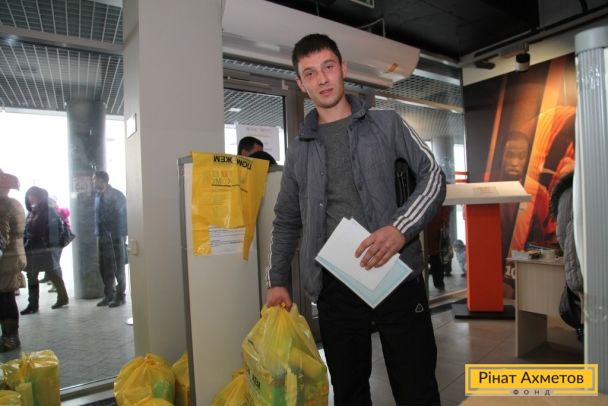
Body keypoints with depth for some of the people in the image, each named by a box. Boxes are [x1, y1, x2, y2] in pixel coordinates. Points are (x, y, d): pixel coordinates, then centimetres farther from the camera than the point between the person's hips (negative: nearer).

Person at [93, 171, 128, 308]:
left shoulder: (117, 195, -7)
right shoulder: (98, 196, 10)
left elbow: (124, 215, -9)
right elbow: (98, 216, 13)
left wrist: (123, 234, -15)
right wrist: (97, 232, 5)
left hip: (116, 236, -6)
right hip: (103, 236, 6)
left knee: (118, 268, 4)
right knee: (104, 267, 10)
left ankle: (120, 296, 14)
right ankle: (109, 295, 23)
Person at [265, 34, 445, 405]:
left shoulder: (386, 125, 6)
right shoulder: (300, 151, 12)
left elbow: (433, 176, 1)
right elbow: (286, 222, 17)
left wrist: (401, 228, -16)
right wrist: (278, 281, 11)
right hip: (335, 286, 3)